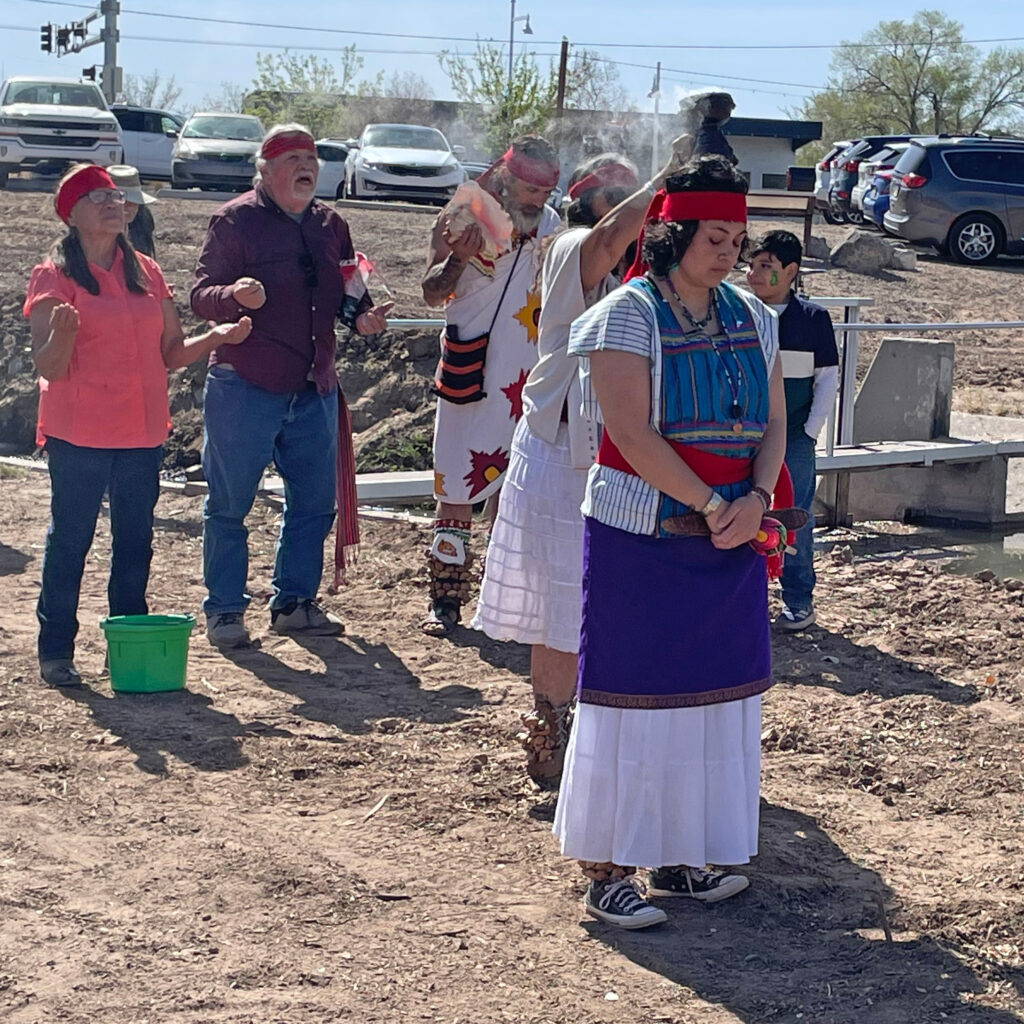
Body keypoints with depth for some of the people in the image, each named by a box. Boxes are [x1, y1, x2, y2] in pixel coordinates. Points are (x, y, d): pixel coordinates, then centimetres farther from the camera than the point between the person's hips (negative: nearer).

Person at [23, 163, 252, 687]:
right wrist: (62, 335, -30)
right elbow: (48, 367, -9)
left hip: (142, 433, 5)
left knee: (135, 542, 9)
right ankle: (55, 651, 9)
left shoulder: (145, 272, 10)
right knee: (69, 540, 1)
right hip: (78, 434, -5)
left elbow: (171, 353, 13)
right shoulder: (54, 276, -5)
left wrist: (217, 337, -4)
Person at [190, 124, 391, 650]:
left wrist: (361, 315, -2)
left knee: (314, 501, 10)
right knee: (229, 504, 1)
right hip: (245, 385, -6)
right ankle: (224, 611, 11)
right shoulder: (235, 220, -5)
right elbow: (201, 295, -9)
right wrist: (235, 296, -30)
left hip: (315, 389, 6)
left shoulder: (330, 225, 12)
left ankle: (294, 602, 23)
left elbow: (344, 294, 20)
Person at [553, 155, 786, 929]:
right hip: (642, 539, -6)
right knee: (633, 696, -1)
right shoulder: (628, 314, -9)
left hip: (730, 542, 6)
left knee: (716, 695, 9)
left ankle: (681, 856, 21)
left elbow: (774, 423, 8)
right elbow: (630, 433, -16)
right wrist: (709, 504, -18)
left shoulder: (751, 318, 10)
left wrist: (756, 499, -10)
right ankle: (608, 870, 7)